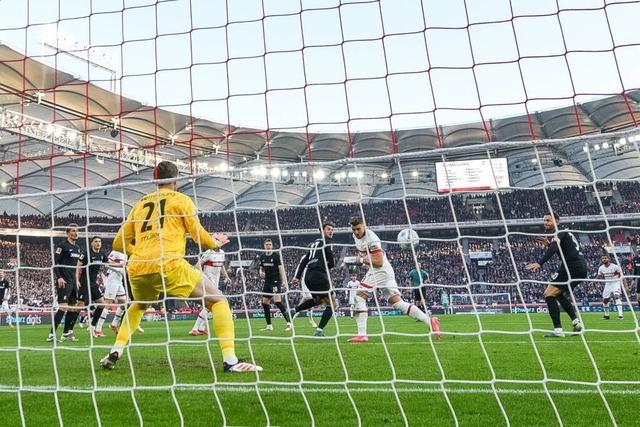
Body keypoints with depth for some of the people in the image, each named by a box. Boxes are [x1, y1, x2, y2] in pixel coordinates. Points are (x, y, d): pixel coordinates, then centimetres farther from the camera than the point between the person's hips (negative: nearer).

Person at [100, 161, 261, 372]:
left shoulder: (140, 203, 23)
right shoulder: (180, 199, 11)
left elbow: (119, 244, 24)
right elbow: (199, 236, 5)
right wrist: (216, 243, 25)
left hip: (136, 268, 5)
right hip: (168, 264, -5)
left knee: (139, 306, 37)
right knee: (218, 301, 4)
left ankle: (115, 352, 24)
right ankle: (230, 360, -12)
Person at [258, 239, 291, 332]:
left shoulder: (276, 255, -7)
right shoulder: (262, 257, 9)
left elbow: (281, 268, -12)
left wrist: (284, 281, -22)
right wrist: (261, 273, -4)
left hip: (276, 281, -7)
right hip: (267, 282, 7)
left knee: (278, 302, -19)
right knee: (265, 303, 6)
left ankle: (289, 323, -14)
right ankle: (269, 326, 16)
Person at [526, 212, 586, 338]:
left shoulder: (559, 233, -7)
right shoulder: (564, 233, 23)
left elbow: (553, 249, -26)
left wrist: (539, 263, -38)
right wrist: (548, 244, 25)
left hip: (572, 267, -10)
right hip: (581, 268, 10)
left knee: (549, 294, -10)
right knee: (559, 293, 27)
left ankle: (558, 330, -14)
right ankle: (576, 321, 20)